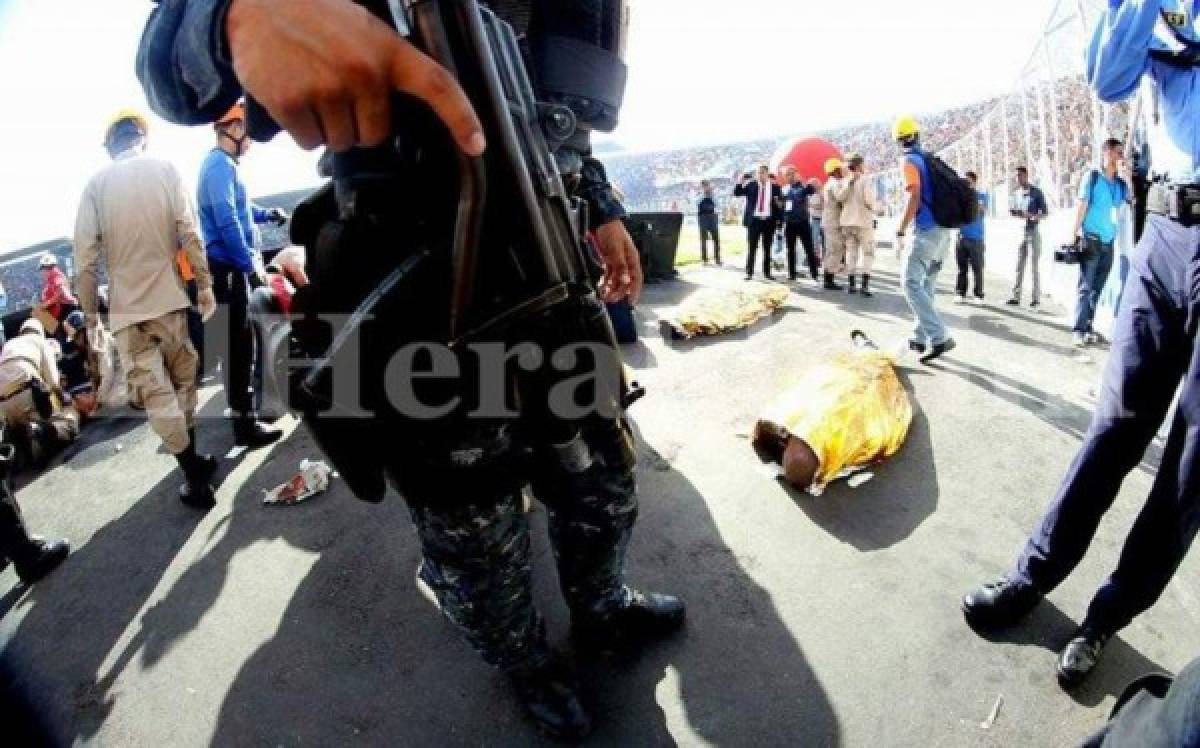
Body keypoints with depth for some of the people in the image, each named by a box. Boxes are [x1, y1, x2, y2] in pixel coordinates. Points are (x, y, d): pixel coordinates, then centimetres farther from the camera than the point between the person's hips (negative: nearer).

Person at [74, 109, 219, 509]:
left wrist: (89, 309, 5)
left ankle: (194, 475, 2)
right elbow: (190, 234, -7)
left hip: (126, 306, -1)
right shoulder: (165, 169, -1)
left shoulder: (97, 182, 0)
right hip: (168, 296, 1)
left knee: (155, 392, 2)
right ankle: (194, 460, 25)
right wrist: (205, 285, 0)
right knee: (182, 380, 16)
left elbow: (86, 254, -3)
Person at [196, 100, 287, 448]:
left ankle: (244, 409, 29)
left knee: (239, 343, 17)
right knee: (239, 346, -7)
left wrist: (267, 214, 14)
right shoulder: (220, 165, -13)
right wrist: (251, 265, -22)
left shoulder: (224, 164, 19)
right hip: (229, 269, -10)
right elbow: (227, 222, -23)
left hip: (231, 268, 10)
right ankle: (246, 424, -2)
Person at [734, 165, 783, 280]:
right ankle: (749, 273, 6)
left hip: (769, 221, 1)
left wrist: (779, 203, -14)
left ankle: (767, 273, 14)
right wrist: (740, 182, -15)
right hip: (754, 220, -1)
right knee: (752, 247, 1)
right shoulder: (750, 184, 5)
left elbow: (781, 202, 8)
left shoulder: (775, 187, 6)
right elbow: (736, 193, -1)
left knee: (767, 248, 7)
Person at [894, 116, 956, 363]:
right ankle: (921, 336, 20)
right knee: (928, 283, 15)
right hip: (946, 230, 9)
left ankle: (940, 337, -20)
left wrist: (901, 231, -14)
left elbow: (915, 198, -16)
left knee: (912, 283, -11)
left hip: (928, 231, -8)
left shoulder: (910, 162, -6)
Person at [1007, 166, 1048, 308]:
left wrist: (1031, 216, -23)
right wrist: (1015, 213, -3)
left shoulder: (1036, 192, -5)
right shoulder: (1018, 192, 12)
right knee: (1020, 265, 3)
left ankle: (1036, 297, 0)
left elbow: (1044, 212, -6)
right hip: (1021, 232, 5)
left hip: (1034, 231, -5)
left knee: (1035, 265, -4)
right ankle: (1016, 296, 4)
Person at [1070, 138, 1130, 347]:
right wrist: (1076, 236, -9)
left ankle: (1088, 327, 11)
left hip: (1109, 242, 5)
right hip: (1091, 239, -5)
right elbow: (1082, 207, -3)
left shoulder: (1121, 184, 12)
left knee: (1097, 288, 6)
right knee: (1085, 286, -9)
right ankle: (1078, 330, -10)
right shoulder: (1092, 178, -1)